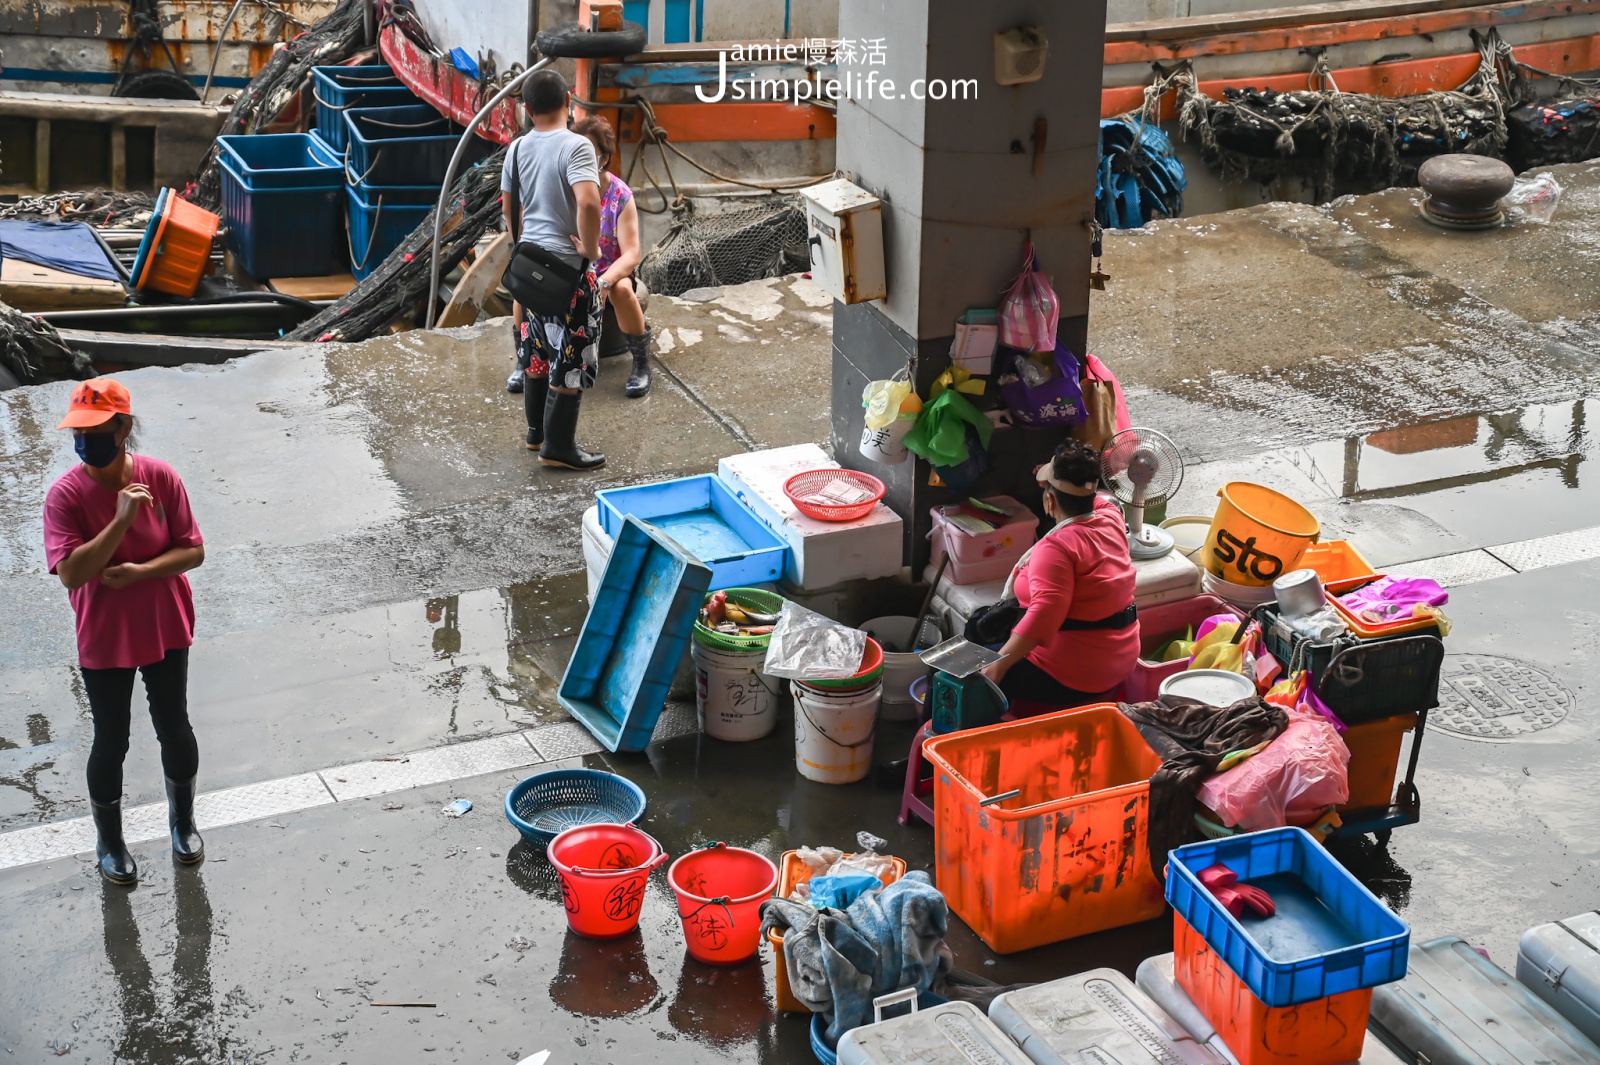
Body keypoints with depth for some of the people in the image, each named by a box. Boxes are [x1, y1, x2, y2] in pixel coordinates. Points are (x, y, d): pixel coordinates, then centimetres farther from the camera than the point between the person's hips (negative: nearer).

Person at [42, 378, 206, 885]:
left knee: (175, 730, 17)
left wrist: (139, 571, -23)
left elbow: (193, 551, -8)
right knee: (111, 742, 11)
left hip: (165, 630, 2)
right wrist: (122, 519, -33)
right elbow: (71, 573, -27)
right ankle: (109, 841, 32)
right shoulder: (66, 494, -18)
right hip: (103, 640, -2)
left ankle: (183, 820, 42)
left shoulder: (160, 477, -12)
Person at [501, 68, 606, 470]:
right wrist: (590, 247, -19)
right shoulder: (575, 146, -18)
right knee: (572, 354, 2)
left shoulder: (518, 148, 4)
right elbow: (588, 202, -34)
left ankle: (537, 430, 30)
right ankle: (558, 446, 6)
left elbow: (508, 206, 15)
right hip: (568, 266, -7)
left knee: (537, 347, 20)